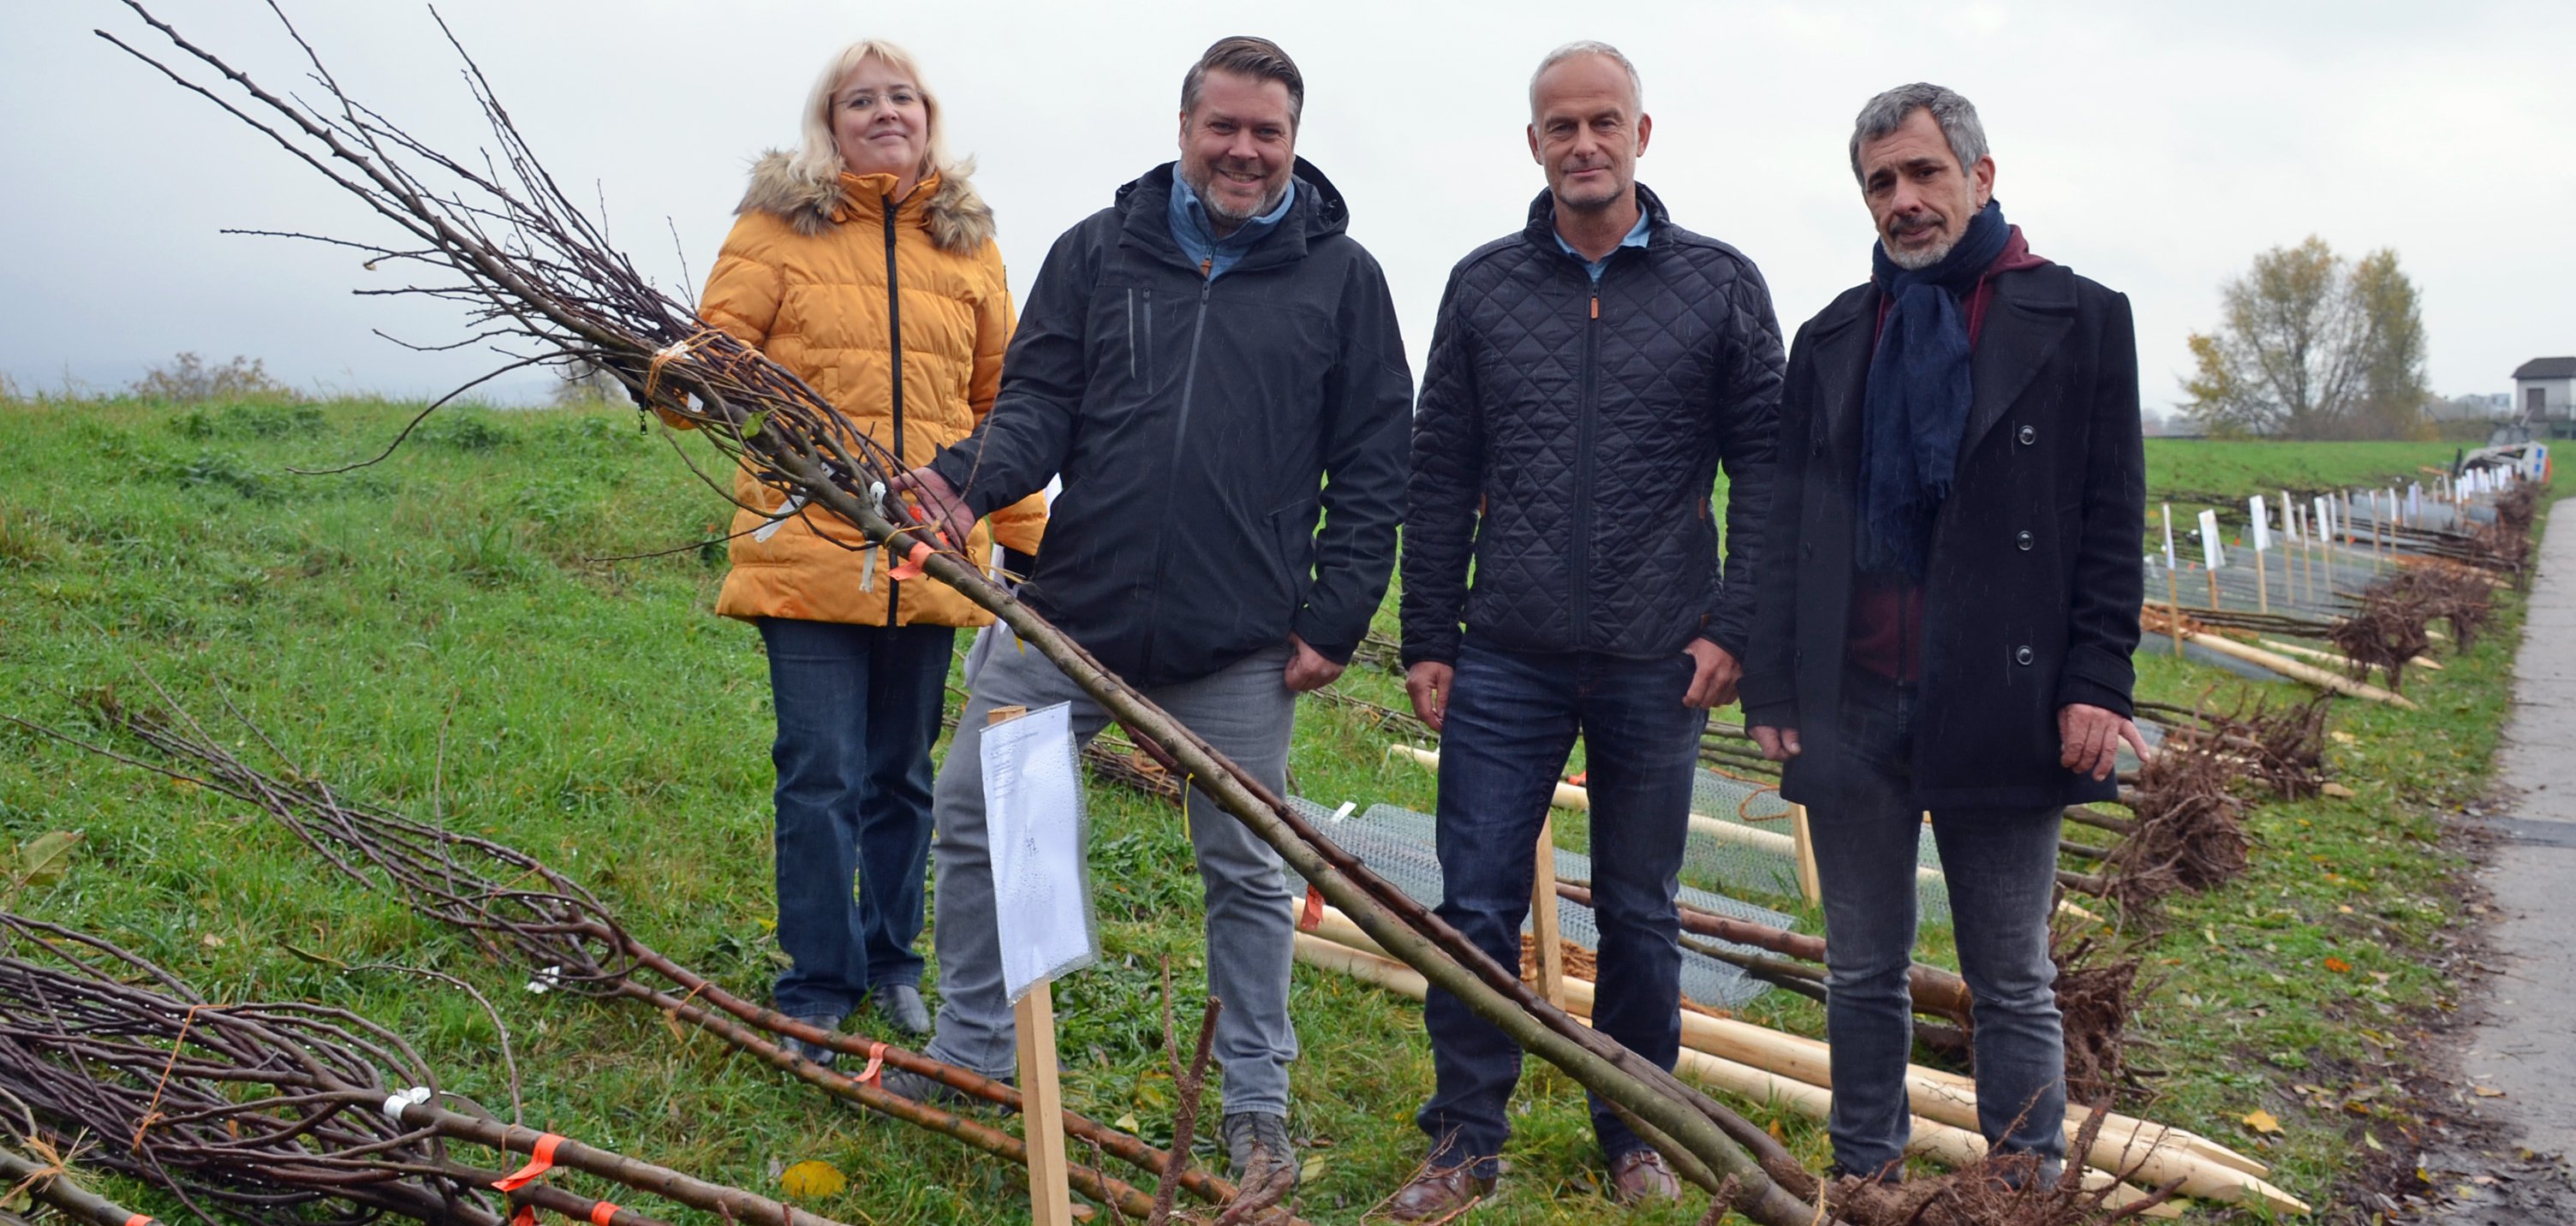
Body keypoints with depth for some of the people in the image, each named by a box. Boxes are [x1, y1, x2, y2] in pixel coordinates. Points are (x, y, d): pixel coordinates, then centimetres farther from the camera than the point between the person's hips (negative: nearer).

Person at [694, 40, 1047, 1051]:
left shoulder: (967, 243, 12)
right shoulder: (778, 225, 3)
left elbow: (1004, 401, 14)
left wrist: (1028, 539, 11)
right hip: (807, 553, -3)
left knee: (904, 776, 14)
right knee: (821, 778, -2)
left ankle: (890, 959, 31)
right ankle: (819, 988, 14)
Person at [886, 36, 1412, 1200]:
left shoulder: (1341, 275, 1)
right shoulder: (1098, 250, 5)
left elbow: (1374, 467, 2)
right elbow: (1038, 401, 4)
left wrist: (1335, 620, -4)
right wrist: (968, 476, -18)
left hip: (1238, 643, -2)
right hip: (1068, 610, 2)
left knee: (1246, 867, 10)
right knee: (970, 814, 6)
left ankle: (1258, 1102, 27)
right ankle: (969, 1051, 27)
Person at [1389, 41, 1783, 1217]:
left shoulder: (1719, 284, 3)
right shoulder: (1484, 285, 6)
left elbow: (1766, 468, 3)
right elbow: (1439, 476, 7)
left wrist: (1734, 629, -6)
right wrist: (1426, 638, 3)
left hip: (1657, 666, 0)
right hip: (1505, 661, 1)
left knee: (1640, 914, 11)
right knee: (1477, 905, 2)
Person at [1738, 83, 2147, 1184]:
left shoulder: (2077, 319, 3)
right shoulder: (1833, 338, 12)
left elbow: (2113, 522, -1)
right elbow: (1784, 525, 10)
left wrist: (2095, 682, -9)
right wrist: (1771, 686, 3)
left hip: (2003, 711, -3)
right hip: (1851, 710, 3)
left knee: (2013, 986, 7)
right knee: (1862, 977, 11)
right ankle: (1865, 1181, 24)